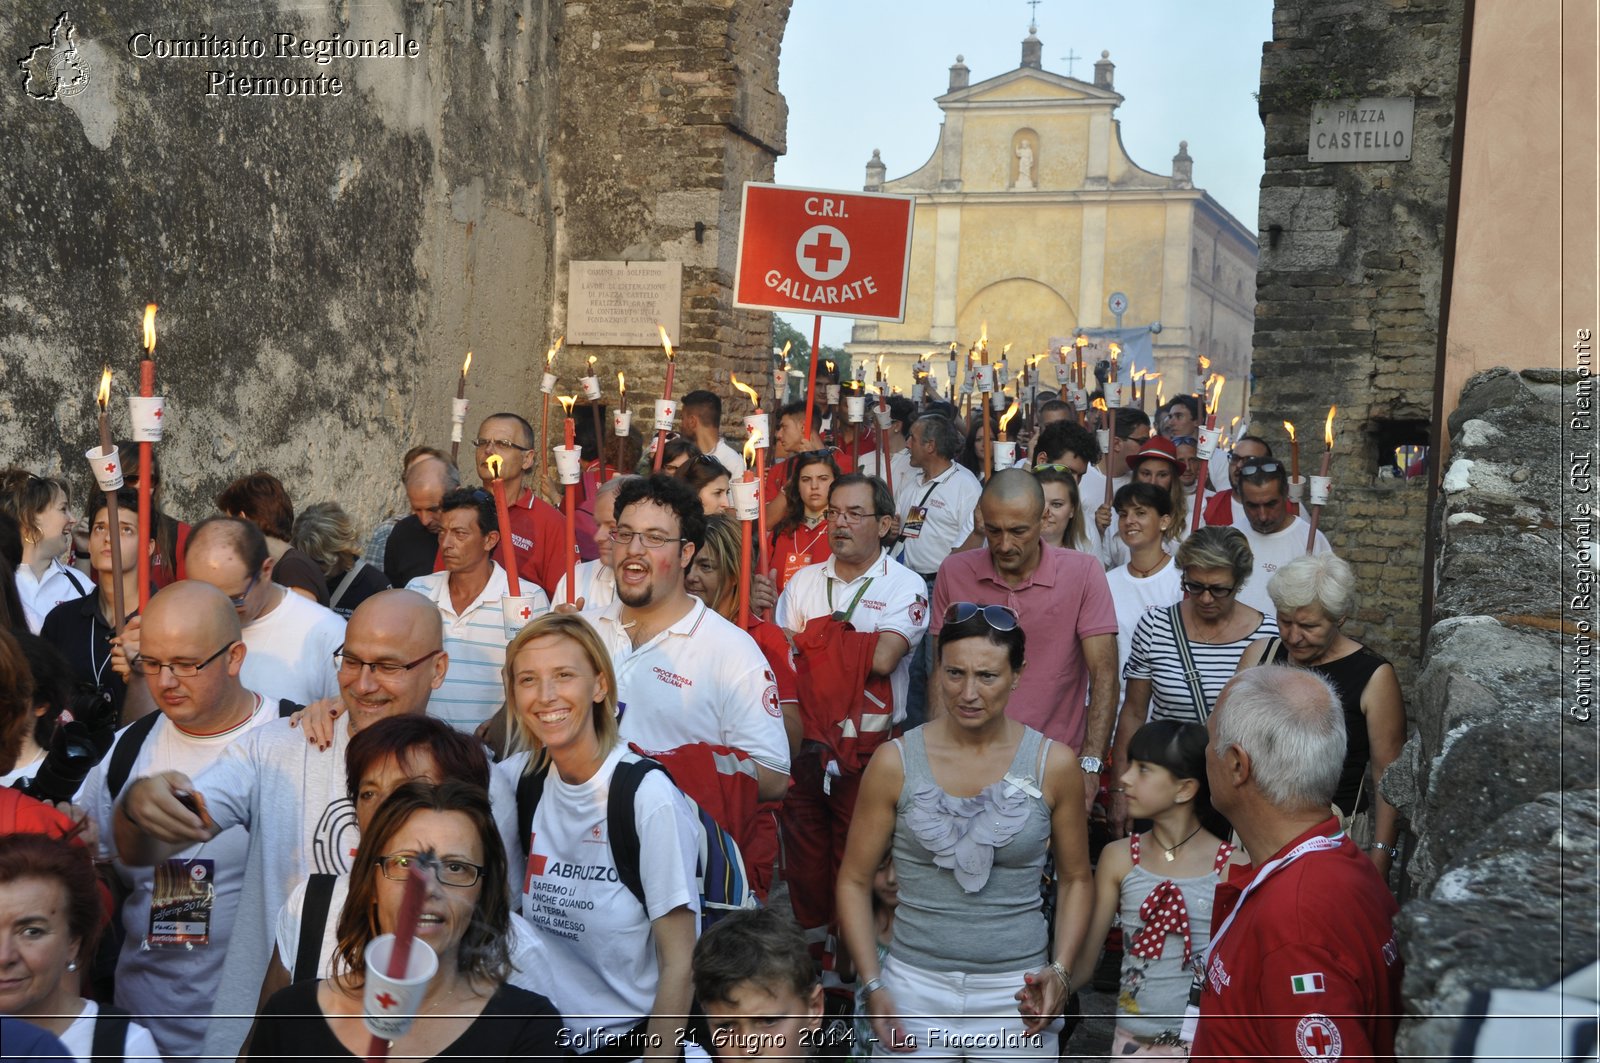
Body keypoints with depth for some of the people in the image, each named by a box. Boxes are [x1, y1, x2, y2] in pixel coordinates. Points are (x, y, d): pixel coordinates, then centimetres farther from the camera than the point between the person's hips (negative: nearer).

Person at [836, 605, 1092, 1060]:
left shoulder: (1052, 764, -4)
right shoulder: (895, 762, -5)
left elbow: (1076, 879, 7)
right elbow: (854, 881, 1)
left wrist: (1059, 972, -6)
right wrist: (873, 987, -8)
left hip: (1015, 993, 0)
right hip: (916, 989, 0)